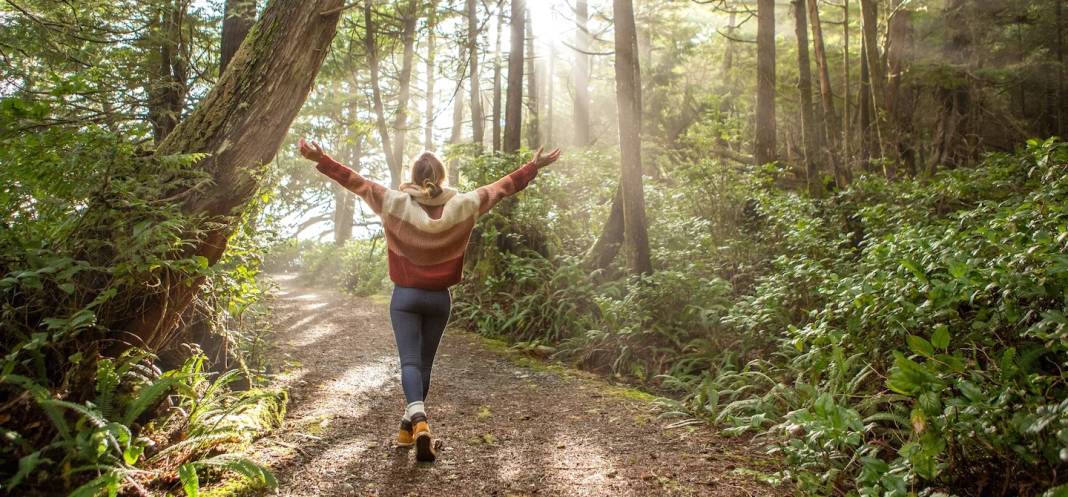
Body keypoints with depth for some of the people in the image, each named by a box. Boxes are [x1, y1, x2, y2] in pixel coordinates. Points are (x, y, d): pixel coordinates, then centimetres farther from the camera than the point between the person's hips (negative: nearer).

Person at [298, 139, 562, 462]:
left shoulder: (395, 203, -9)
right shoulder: (461, 206, -6)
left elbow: (356, 182, -5)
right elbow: (502, 187, 1)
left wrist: (320, 159, 2)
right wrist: (534, 166, 11)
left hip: (405, 296, -2)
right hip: (439, 298, 2)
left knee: (410, 361, -5)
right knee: (425, 363, 15)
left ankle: (418, 420, -29)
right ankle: (409, 426, 25)